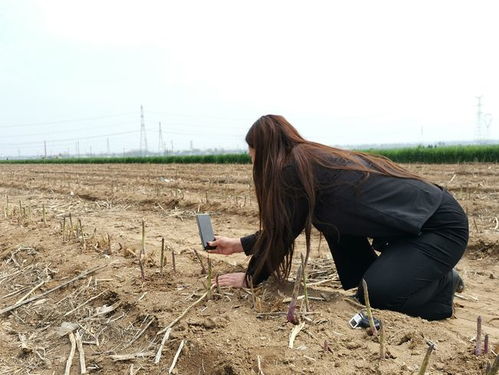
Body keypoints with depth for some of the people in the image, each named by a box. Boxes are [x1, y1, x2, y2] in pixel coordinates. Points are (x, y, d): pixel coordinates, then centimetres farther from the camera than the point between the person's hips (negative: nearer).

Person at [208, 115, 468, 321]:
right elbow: (283, 228, 17)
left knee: (376, 295, -19)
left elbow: (283, 233, -10)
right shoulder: (312, 160, 9)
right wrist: (238, 245, 24)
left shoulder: (296, 169, -18)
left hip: (443, 225, -9)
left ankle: (444, 284, 7)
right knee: (329, 219, 8)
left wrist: (250, 278, 4)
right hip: (414, 218, 9)